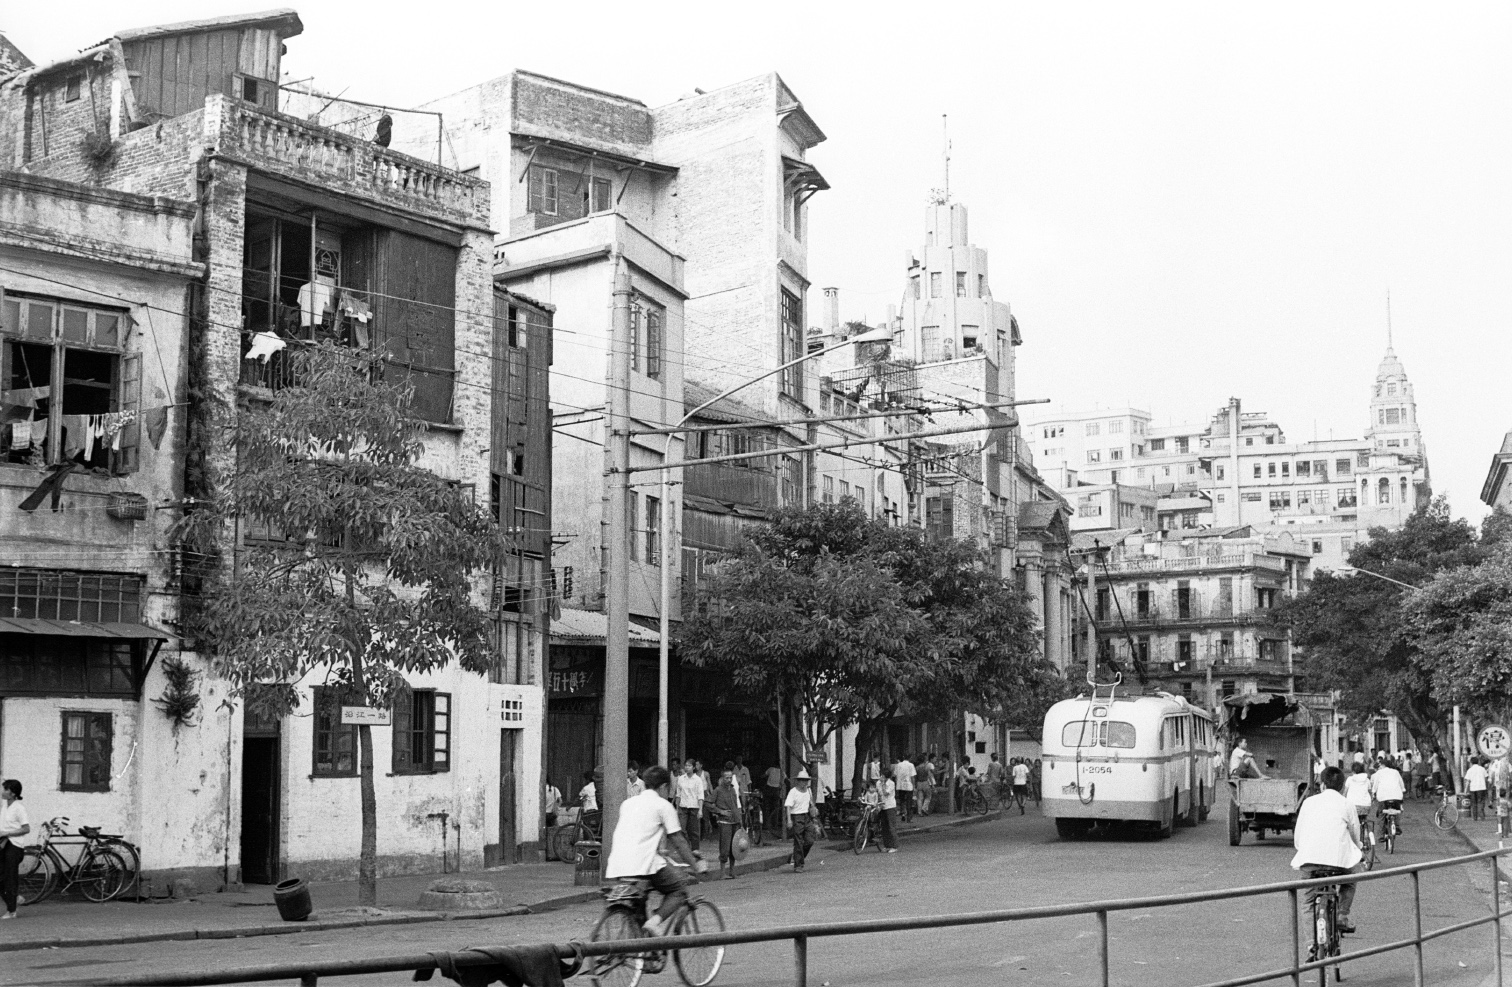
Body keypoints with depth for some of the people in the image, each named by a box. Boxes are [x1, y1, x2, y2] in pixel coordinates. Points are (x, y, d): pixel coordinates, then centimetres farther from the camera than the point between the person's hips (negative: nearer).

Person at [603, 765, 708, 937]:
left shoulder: (628, 803, 25)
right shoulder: (663, 805, 8)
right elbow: (677, 841, 7)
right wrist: (696, 863, 15)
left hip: (616, 868, 6)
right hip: (644, 864, -6)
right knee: (677, 892, 11)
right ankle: (656, 920, -13)